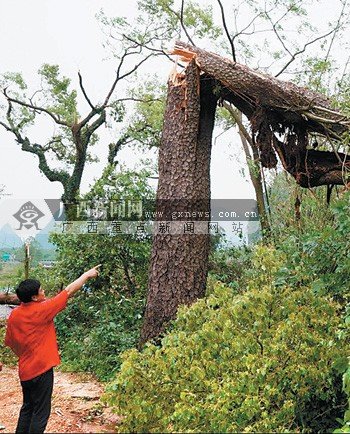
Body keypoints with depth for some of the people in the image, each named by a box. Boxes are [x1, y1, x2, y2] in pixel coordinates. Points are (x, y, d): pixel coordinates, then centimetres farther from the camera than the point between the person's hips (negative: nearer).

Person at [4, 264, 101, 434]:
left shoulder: (14, 315, 0)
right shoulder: (41, 310, -17)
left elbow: (10, 343, 10)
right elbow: (68, 291, -11)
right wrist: (87, 275, -2)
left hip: (24, 370, 7)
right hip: (41, 369, -7)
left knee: (27, 407, 21)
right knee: (40, 412, 5)